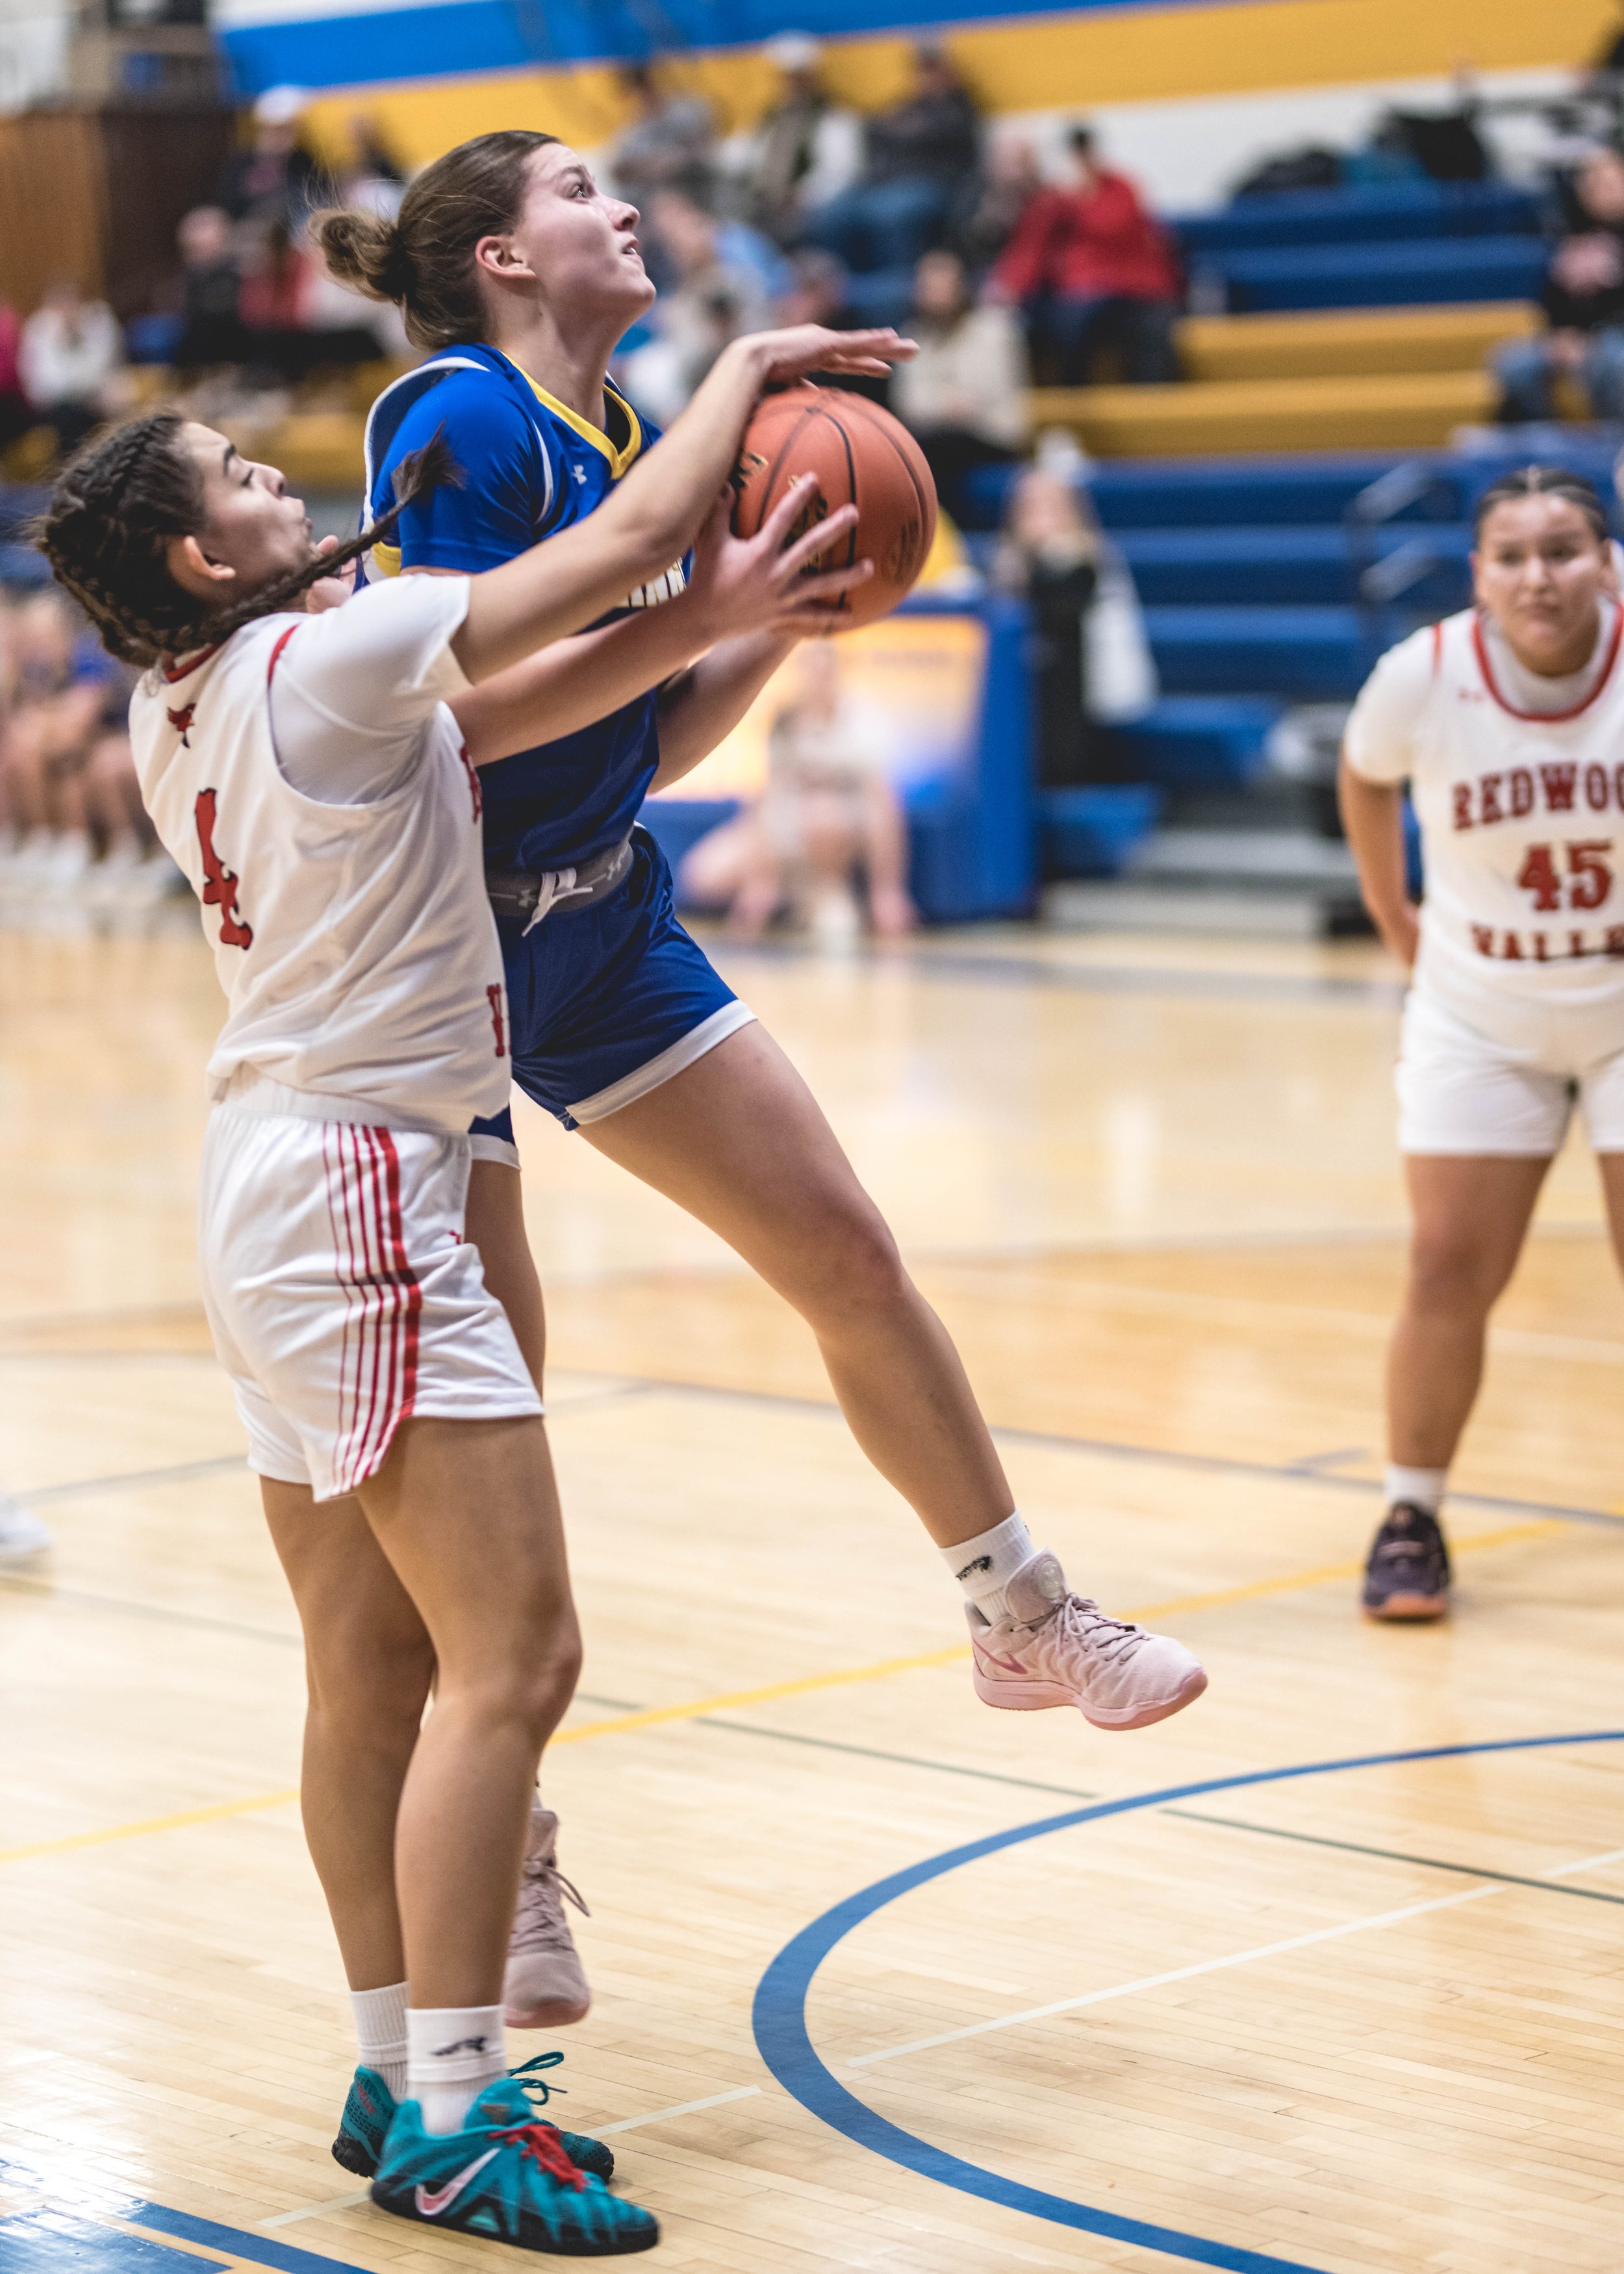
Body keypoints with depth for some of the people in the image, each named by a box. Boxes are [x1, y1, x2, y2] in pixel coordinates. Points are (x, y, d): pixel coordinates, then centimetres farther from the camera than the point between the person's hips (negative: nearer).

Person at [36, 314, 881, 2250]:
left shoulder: (176, 713, 10)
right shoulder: (330, 661, -15)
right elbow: (637, 531, -13)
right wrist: (745, 364, 4)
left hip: (272, 1192, 9)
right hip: (359, 1196, -9)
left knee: (371, 1673, 12)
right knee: (512, 1661, -9)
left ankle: (397, 2078, 19)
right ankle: (448, 2123, -7)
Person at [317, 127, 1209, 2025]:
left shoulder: (627, 436, 9)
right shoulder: (455, 417, -16)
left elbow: (645, 744, 12)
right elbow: (453, 711, -24)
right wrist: (694, 609, -26)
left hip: (603, 926, 8)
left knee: (848, 1256, 9)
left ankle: (1023, 1618, 28)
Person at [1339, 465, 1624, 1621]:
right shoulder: (1423, 676, -16)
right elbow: (1366, 777, 7)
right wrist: (1393, 917, 11)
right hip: (1482, 1016, 1)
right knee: (1450, 1272, 0)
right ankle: (1412, 1519, 14)